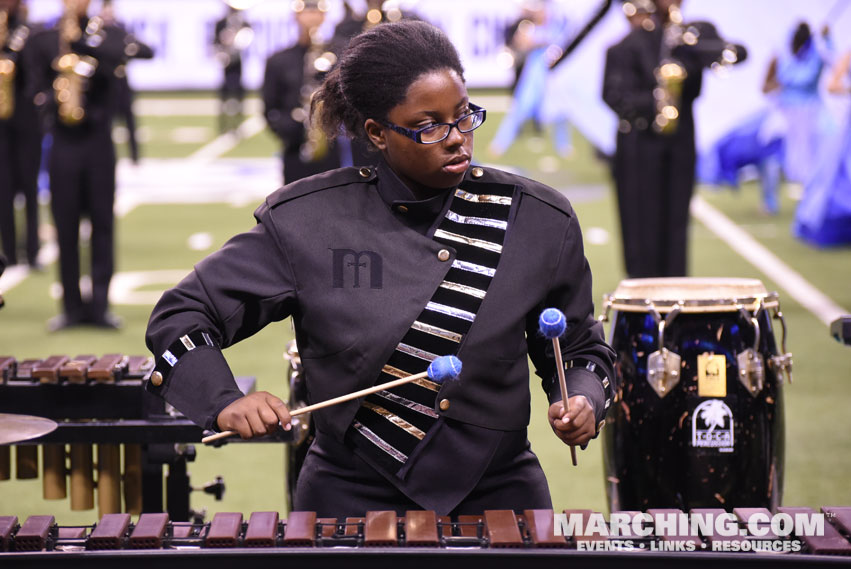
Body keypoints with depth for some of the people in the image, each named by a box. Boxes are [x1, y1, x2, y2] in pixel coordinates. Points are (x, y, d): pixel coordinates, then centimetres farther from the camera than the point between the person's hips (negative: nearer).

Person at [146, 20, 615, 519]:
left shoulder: (540, 223, 1)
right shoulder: (308, 222, -4)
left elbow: (580, 349, 14)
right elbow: (181, 314, 1)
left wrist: (584, 402, -8)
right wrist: (224, 402, -16)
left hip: (496, 497, 1)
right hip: (352, 500, -1)